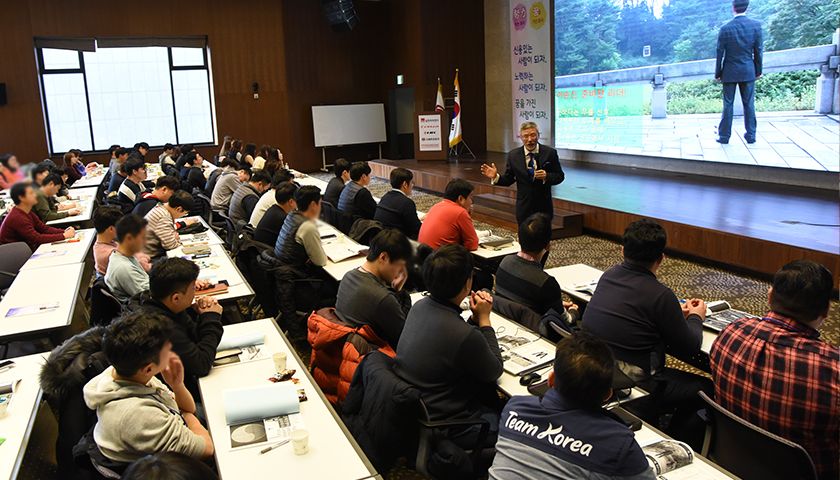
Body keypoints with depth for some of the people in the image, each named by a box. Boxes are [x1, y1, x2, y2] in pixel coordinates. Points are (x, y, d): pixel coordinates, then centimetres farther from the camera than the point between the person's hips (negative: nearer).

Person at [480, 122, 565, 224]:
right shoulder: (513, 155, -2)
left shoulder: (550, 153, -5)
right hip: (524, 208, 1)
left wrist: (546, 176, -22)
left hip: (544, 207, 0)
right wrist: (496, 177, -15)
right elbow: (508, 180, 4)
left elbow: (560, 176, -2)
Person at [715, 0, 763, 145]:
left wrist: (717, 74, 5)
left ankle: (724, 136, 8)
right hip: (748, 72, 2)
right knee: (749, 104, 9)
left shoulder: (725, 29, -10)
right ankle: (750, 135, 13)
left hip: (730, 72, -1)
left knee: (728, 104, 5)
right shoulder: (756, 25, -4)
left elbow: (720, 54, -5)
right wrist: (758, 71, 11)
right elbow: (758, 51, 0)